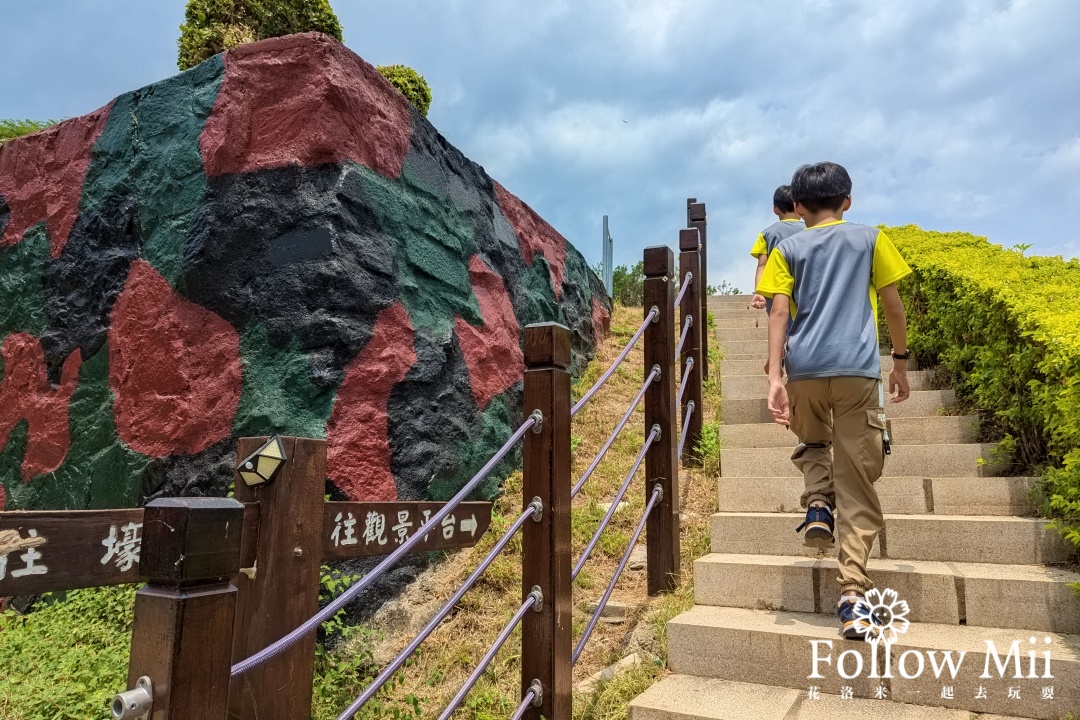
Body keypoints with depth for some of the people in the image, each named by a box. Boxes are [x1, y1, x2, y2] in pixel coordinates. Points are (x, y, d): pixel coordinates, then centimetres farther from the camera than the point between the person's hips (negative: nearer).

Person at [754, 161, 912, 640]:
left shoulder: (787, 249, 11)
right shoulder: (870, 239, 13)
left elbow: (779, 314, -1)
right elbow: (893, 305, 12)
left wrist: (775, 378, -7)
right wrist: (900, 360, 23)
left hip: (804, 370, 1)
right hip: (858, 369, 0)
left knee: (813, 444, 30)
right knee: (857, 486, 2)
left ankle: (818, 503, 3)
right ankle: (853, 596, -5)